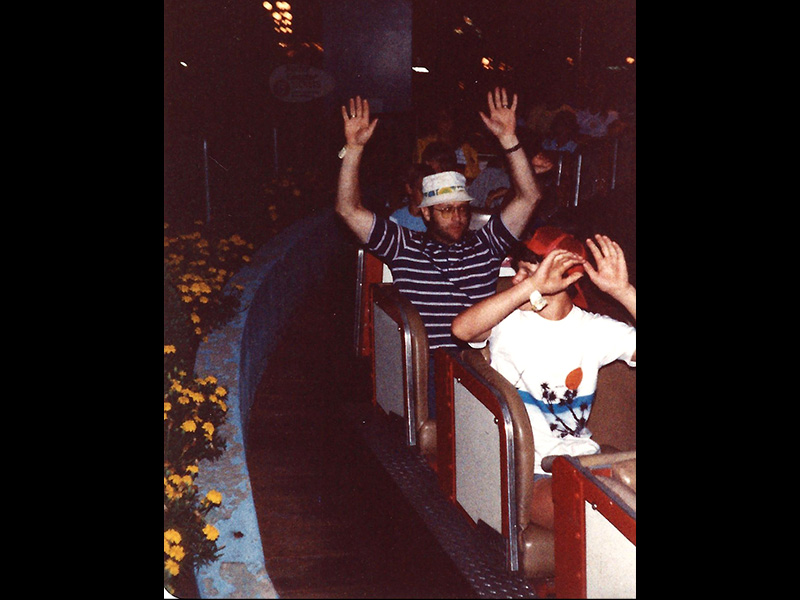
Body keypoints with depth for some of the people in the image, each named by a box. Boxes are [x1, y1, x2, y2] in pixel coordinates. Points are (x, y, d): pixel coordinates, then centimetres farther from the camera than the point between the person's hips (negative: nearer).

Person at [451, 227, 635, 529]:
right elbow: (461, 329, -24)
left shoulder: (595, 329, 6)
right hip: (527, 471, -3)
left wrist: (623, 291, -17)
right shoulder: (509, 321, -1)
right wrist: (532, 286, -28)